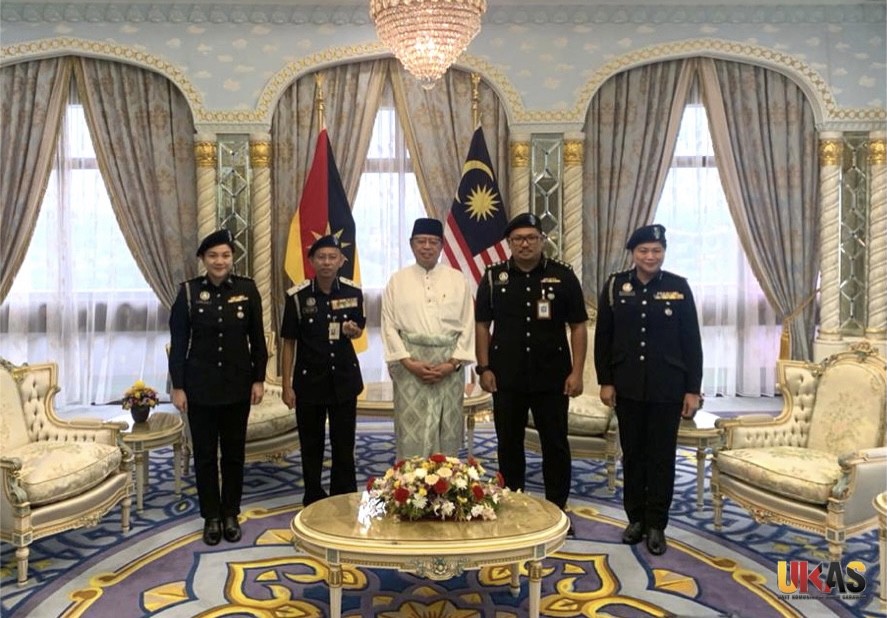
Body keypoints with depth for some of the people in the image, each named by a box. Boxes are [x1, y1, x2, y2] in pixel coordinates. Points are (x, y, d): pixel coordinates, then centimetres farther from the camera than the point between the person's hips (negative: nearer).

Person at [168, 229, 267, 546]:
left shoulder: (247, 289, -1)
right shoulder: (189, 291, -4)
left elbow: (257, 338, 4)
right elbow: (178, 342, -2)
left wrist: (258, 379, 0)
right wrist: (177, 387, -5)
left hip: (238, 385, 1)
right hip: (200, 386, -1)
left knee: (234, 453, 10)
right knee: (205, 454, 8)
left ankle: (231, 515, 24)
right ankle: (211, 517, 22)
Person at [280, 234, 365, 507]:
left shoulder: (353, 292, -4)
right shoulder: (297, 295, -10)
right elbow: (289, 342, -5)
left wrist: (353, 330, -15)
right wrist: (287, 385, -5)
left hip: (344, 378, 1)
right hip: (309, 379, -1)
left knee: (344, 444, 8)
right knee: (311, 445, 10)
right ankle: (314, 500, 27)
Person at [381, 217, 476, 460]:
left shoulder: (458, 280, 7)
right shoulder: (397, 281, 6)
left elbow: (468, 325, 3)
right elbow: (389, 325, 1)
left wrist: (453, 363, -7)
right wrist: (408, 362, -9)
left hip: (449, 365, 1)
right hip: (411, 364, 0)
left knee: (448, 428, 4)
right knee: (412, 429, -1)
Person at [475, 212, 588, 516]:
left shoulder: (563, 275, -1)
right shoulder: (494, 277, 2)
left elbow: (578, 326, 0)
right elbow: (482, 325, 5)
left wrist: (576, 372, -6)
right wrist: (484, 368, -2)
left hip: (552, 378, -1)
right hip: (506, 378, 1)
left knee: (555, 445, 7)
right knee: (509, 444, 11)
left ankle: (557, 509, 20)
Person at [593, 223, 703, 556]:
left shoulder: (678, 287, -1)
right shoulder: (615, 285, 1)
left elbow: (691, 341, -1)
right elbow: (603, 337, 4)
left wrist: (692, 389, -4)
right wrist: (605, 381, -1)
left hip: (667, 388, -1)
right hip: (628, 387, 1)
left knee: (662, 457, 5)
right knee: (633, 454, 10)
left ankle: (656, 525, 16)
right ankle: (635, 518, 23)